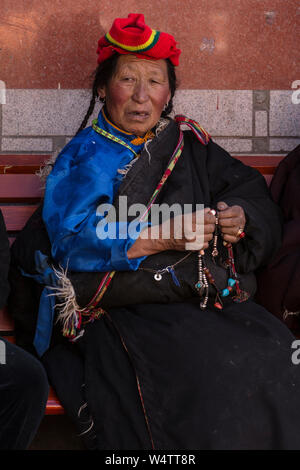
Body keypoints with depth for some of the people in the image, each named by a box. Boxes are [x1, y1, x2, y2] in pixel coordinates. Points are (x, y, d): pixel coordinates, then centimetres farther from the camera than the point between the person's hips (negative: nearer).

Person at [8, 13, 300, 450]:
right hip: (128, 311, -4)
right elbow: (73, 241, -8)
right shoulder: (85, 158, 6)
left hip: (211, 298, 4)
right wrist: (162, 238, -17)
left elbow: (252, 190, 20)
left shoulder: (187, 143, 17)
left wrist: (242, 217, -4)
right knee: (213, 377, -30)